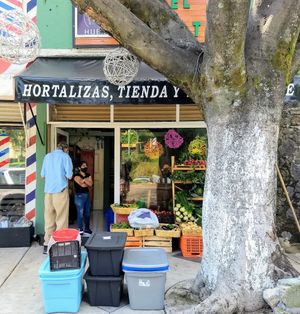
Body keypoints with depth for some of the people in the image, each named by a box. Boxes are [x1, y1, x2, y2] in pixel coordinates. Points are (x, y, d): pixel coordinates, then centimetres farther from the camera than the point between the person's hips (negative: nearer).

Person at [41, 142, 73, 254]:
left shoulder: (47, 156, 11)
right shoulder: (65, 156, -2)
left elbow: (42, 175, 14)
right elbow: (69, 175, -8)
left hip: (48, 191, 4)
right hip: (61, 190, -4)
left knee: (49, 218, 9)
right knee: (61, 219, 2)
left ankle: (47, 244, 13)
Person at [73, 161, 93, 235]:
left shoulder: (88, 175, 11)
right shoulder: (77, 176, -8)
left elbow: (91, 184, -5)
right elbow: (82, 185, -19)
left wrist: (84, 180, -15)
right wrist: (87, 182, -2)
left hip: (87, 195, 6)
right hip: (79, 196, -6)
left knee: (87, 213, 11)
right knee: (80, 213, -5)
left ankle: (87, 228, 23)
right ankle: (80, 229, 3)